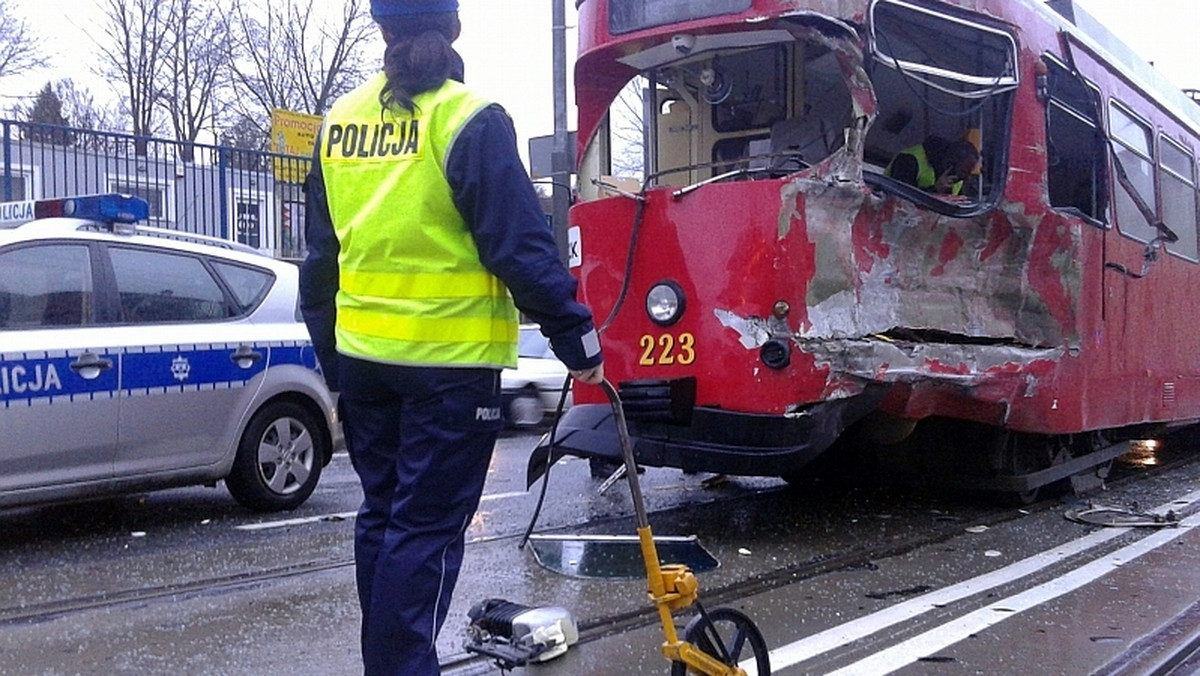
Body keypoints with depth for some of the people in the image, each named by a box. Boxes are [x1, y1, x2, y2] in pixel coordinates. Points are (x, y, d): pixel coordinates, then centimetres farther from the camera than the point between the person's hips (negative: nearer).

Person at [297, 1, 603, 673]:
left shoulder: (341, 121, 8)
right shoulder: (471, 121, -12)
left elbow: (321, 256, 13)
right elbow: (522, 246, -14)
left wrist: (331, 357, 21)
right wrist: (577, 336, -5)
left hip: (362, 354, 6)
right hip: (449, 359, -6)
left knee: (383, 514, 18)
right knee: (427, 529, 0)